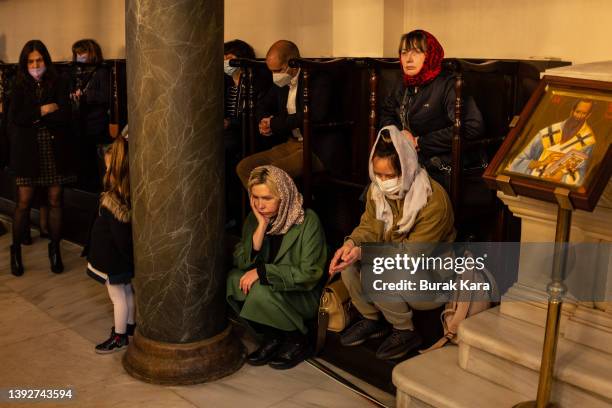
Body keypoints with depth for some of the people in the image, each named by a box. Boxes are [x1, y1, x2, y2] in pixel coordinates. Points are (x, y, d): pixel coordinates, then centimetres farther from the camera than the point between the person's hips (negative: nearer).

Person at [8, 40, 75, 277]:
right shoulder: (20, 87, 6)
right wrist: (44, 110, -10)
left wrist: (33, 117, -8)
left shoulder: (59, 84, 3)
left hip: (55, 149, 0)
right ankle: (16, 250, 14)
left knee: (55, 201, 4)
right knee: (23, 202, 0)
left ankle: (55, 249, 17)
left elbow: (64, 116, -8)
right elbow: (14, 117, -7)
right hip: (28, 150, 0)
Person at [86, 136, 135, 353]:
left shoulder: (112, 201, -28)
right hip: (125, 256, 8)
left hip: (112, 258, -8)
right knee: (127, 291, 22)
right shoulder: (132, 195, -6)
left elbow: (120, 236, -24)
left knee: (118, 296, 6)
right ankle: (129, 325, 39)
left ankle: (120, 336, 20)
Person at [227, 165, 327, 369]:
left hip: (304, 295, -5)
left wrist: (262, 271, -27)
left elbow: (309, 274, -22)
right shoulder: (254, 218, -4)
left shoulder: (307, 221, -20)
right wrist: (261, 226, -22)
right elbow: (241, 262, -10)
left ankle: (297, 342, -5)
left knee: (260, 291, -31)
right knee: (235, 279, -20)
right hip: (272, 287, 6)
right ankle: (272, 337, -2)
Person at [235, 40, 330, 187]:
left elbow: (316, 114, -24)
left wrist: (275, 124, -16)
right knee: (243, 167, -7)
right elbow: (264, 105, 28)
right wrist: (265, 122, 1)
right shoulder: (282, 83, 13)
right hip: (291, 144, 8)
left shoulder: (318, 78, -9)